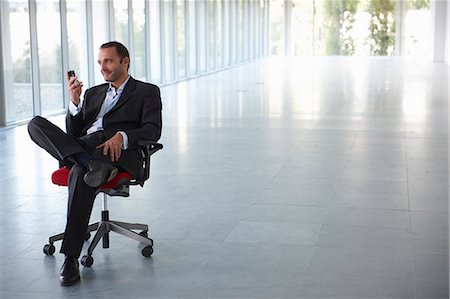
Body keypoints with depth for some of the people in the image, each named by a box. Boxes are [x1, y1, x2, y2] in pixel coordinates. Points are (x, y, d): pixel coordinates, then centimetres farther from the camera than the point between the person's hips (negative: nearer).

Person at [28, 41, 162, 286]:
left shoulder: (147, 91, 16)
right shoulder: (93, 93, 31)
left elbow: (153, 130, 0)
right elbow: (73, 132, 22)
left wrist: (122, 136, -19)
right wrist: (75, 100, 5)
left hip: (117, 152, -5)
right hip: (81, 147, 6)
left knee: (80, 174, -38)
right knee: (36, 124, -20)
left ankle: (71, 258, -36)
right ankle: (92, 165, -36)